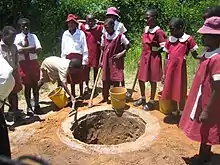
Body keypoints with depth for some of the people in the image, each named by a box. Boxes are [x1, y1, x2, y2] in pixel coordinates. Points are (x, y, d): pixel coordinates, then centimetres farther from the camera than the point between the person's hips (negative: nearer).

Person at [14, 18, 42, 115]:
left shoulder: (33, 36, 4)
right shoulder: (17, 37, 0)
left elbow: (39, 50, -8)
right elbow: (19, 50, -14)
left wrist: (25, 48, -11)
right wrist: (31, 47, -13)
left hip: (34, 62, 2)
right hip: (23, 63, -1)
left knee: (35, 84, 9)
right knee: (27, 85, 5)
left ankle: (36, 105, 18)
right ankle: (29, 107, 16)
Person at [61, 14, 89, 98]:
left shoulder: (81, 33, -1)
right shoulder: (65, 34, 9)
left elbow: (85, 48, -3)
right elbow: (63, 48, 11)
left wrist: (84, 61, -7)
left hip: (79, 57, -2)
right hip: (69, 58, 3)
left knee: (81, 78, 5)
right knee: (71, 78, 8)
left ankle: (81, 94, 20)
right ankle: (73, 95, 20)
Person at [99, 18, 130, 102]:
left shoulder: (120, 36, -9)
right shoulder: (104, 36, 3)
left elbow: (128, 45, 0)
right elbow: (102, 49, 9)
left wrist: (122, 53, -10)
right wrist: (100, 61, 6)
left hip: (116, 60, -3)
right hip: (106, 60, 3)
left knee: (116, 80, 2)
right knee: (105, 80, 7)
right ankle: (105, 97, 20)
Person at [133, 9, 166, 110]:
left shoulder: (158, 32, -14)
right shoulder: (146, 29, 8)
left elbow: (163, 48, -14)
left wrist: (154, 53, -15)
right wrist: (141, 58, 15)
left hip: (153, 58, -7)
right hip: (144, 57, 7)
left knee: (152, 80, 6)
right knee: (141, 79, 14)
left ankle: (151, 101, 21)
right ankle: (143, 98, 32)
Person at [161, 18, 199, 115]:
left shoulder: (188, 39, -4)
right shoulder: (169, 40, 7)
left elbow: (195, 55, 1)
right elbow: (167, 58, 10)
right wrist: (164, 73, 8)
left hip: (180, 69, -4)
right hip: (170, 70, 4)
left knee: (180, 91, 5)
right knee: (169, 90, 10)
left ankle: (181, 111, 22)